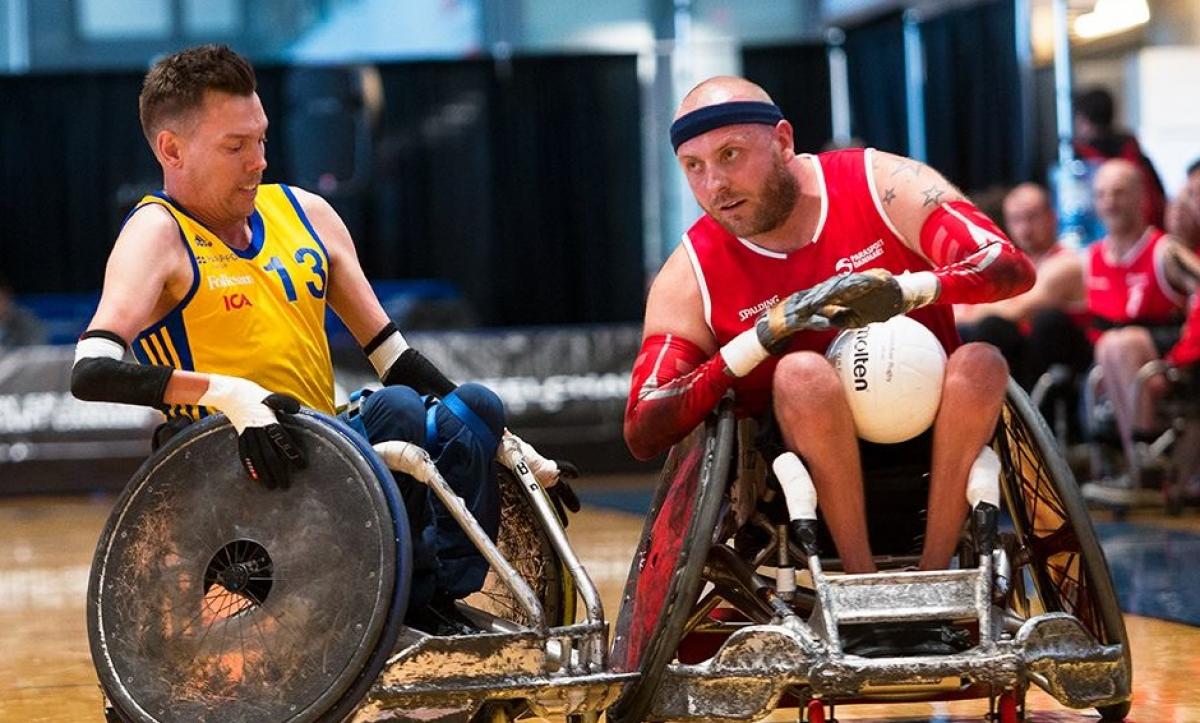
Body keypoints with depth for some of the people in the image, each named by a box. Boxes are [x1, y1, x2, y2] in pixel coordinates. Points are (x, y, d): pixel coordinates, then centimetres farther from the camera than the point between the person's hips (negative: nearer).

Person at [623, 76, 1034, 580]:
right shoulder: (690, 279, -3)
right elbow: (642, 436, -12)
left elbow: (1014, 269, -11)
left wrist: (903, 290, -29)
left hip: (927, 437, 1)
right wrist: (761, 339, -21)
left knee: (980, 365, -29)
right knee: (801, 374, -31)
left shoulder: (879, 184, -4)